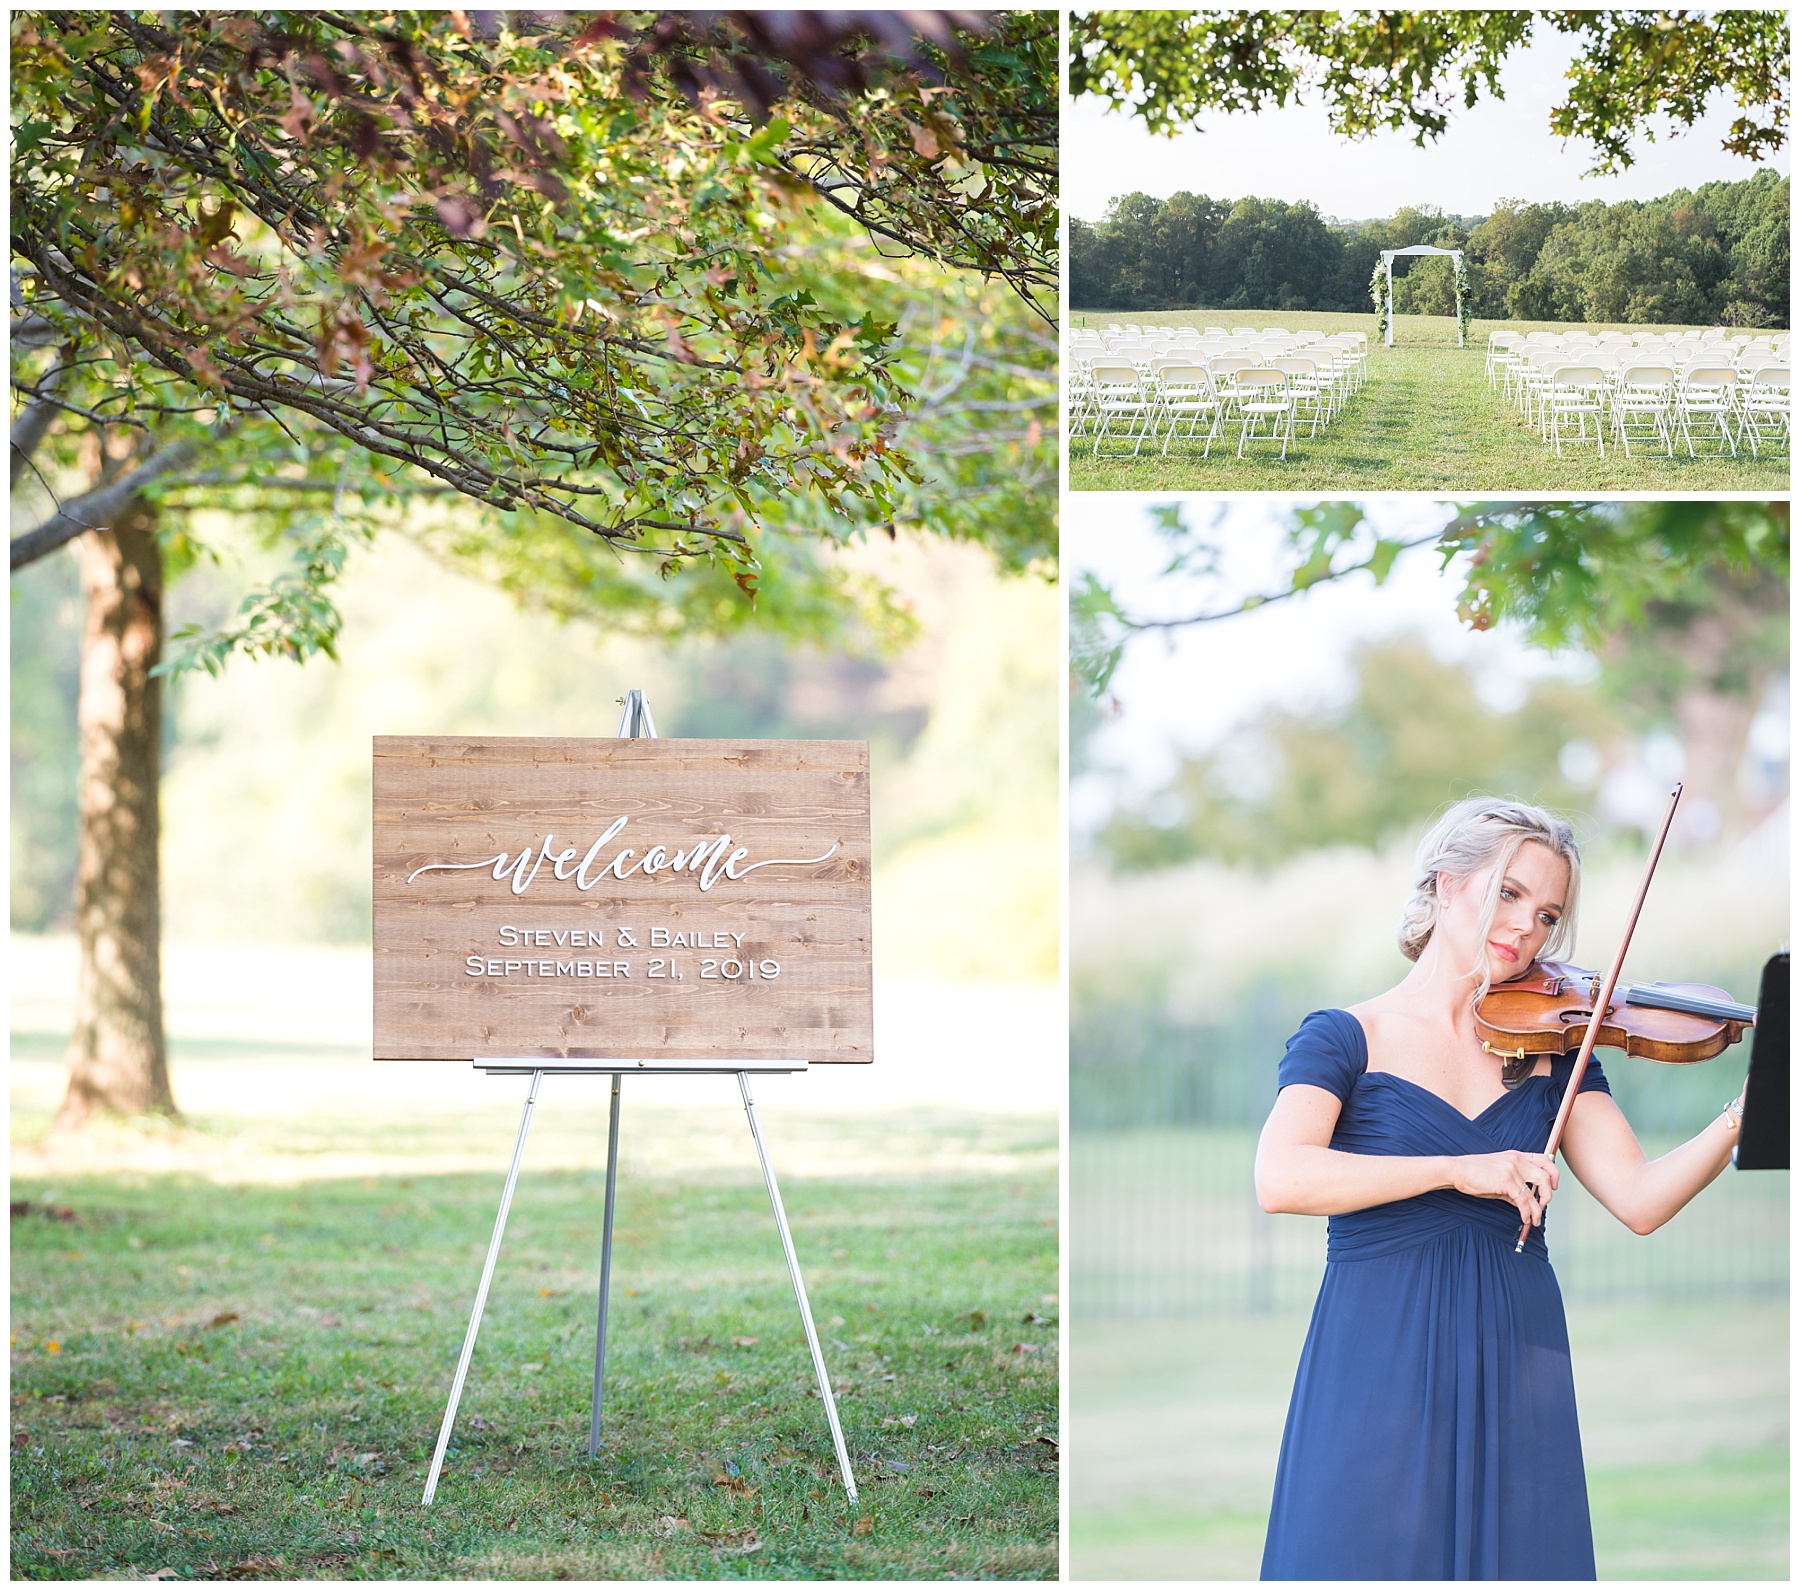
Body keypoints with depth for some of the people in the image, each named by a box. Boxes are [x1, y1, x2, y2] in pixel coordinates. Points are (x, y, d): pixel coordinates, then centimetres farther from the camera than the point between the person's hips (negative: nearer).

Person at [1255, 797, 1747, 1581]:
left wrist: (1751, 1105, -16)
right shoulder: (1345, 1038, 0)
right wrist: (1458, 1170, -22)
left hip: (1514, 1369, 3)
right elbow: (1280, 1178, -19)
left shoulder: (1551, 1046, 10)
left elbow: (1640, 1200, -3)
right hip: (1376, 1368, -3)